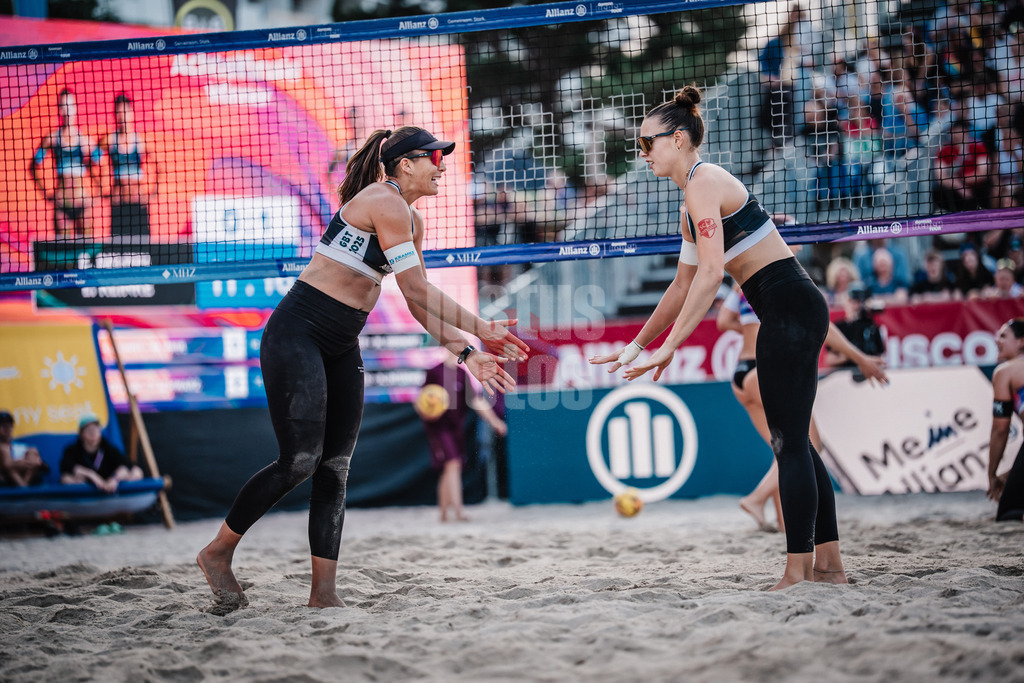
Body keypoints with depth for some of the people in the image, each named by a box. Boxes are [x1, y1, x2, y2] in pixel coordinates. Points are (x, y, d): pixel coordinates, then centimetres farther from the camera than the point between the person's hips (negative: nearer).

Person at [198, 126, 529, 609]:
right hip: (297, 333, -10)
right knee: (299, 461, -12)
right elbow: (417, 290, -19)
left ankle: (323, 594, 3)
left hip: (340, 346, 10)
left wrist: (464, 351, 7)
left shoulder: (411, 220, 14)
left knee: (335, 467, 3)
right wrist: (480, 330, -15)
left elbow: (417, 303, 16)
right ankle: (218, 551, 5)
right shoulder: (383, 202, -15)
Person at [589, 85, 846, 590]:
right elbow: (684, 285, 27)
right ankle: (828, 565, 15)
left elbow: (710, 275, -20)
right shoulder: (694, 199, 21)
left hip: (789, 306, -10)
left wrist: (668, 348, -21)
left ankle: (798, 574, -10)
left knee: (790, 442, -10)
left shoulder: (704, 184, -10)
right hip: (789, 314, 10)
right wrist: (636, 346, 28)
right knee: (793, 443, 12)